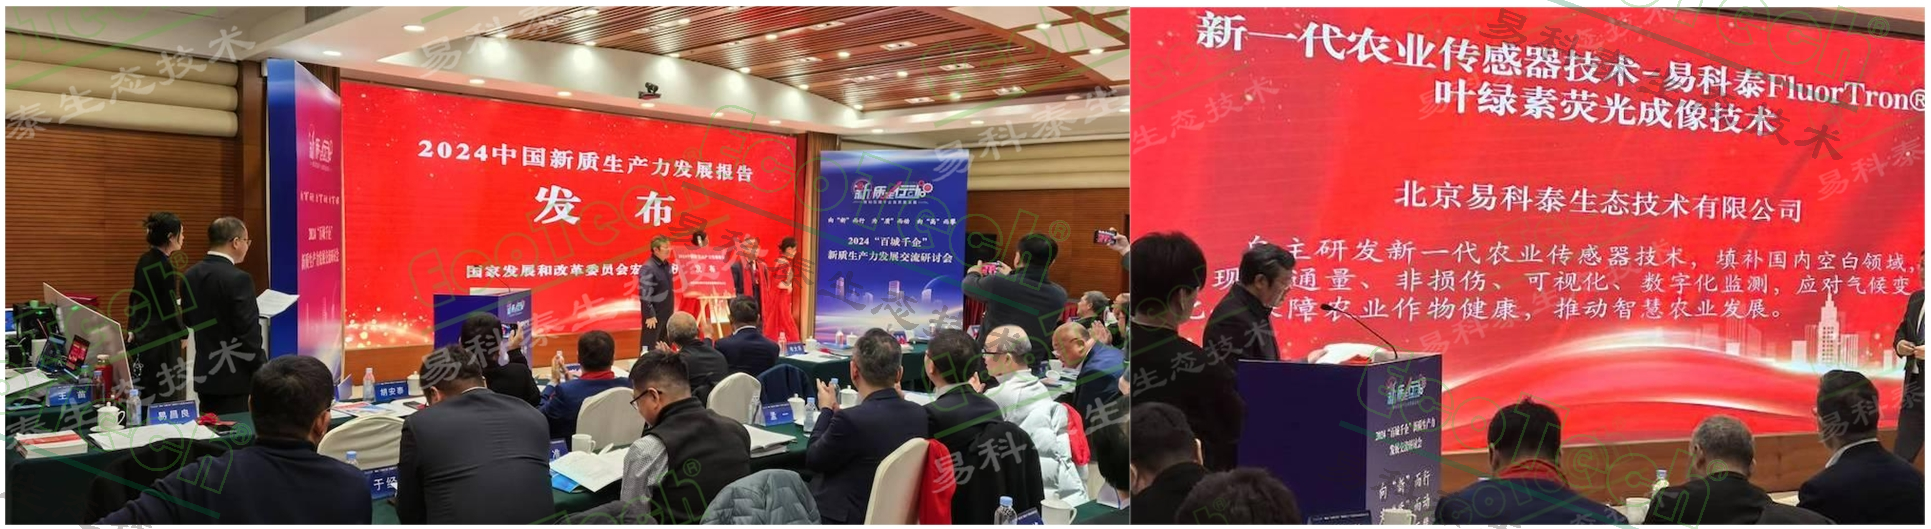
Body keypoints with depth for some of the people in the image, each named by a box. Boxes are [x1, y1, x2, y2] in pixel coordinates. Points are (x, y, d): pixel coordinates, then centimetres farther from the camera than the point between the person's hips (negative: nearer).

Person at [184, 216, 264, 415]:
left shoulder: (191, 276, 5)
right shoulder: (238, 279, -18)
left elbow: (190, 320, 17)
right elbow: (249, 333, -18)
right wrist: (263, 373, -10)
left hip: (204, 374, 8)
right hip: (235, 377, -8)